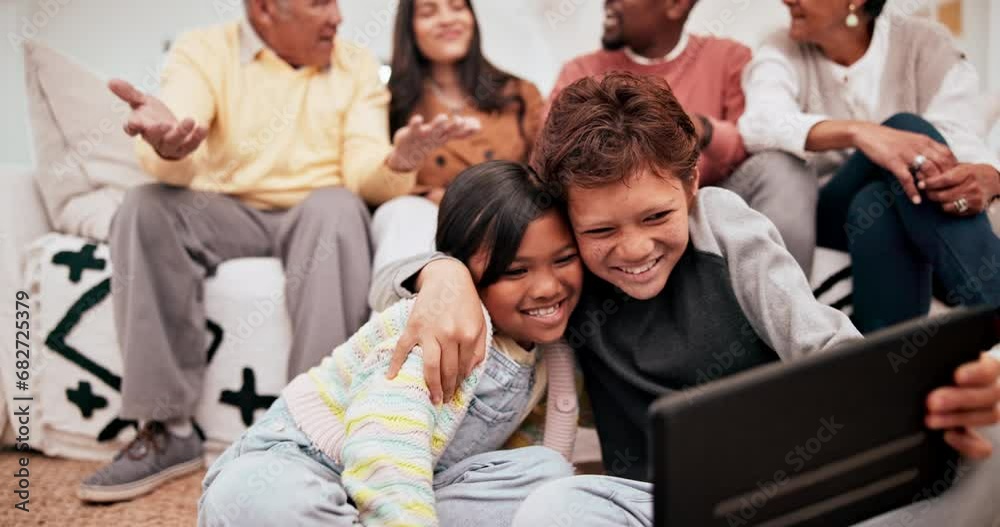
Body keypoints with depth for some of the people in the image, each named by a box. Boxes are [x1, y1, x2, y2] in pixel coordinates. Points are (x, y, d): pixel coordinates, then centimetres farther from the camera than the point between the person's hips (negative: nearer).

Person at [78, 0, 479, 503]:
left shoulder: (357, 66, 5)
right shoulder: (203, 51, 0)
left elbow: (364, 175, -7)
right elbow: (177, 170, -17)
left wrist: (398, 160, -32)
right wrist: (168, 146, -43)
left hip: (317, 217, 0)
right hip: (224, 213, 1)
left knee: (337, 206, -33)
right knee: (147, 208, -28)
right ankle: (166, 430, -24)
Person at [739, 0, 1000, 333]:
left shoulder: (924, 43, 0)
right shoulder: (782, 54, -1)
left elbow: (961, 135, -18)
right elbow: (759, 124, -26)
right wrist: (858, 131, -44)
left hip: (913, 218, 1)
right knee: (906, 128, -28)